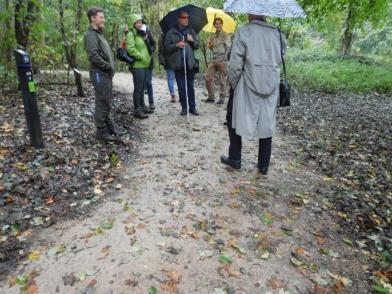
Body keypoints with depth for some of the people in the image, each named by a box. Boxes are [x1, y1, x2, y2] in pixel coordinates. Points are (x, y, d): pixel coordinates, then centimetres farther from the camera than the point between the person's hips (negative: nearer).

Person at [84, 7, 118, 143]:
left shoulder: (99, 33, 21)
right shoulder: (91, 34, -10)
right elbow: (93, 56, -22)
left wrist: (111, 67, 9)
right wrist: (108, 66, -16)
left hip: (106, 74, 10)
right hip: (99, 74, -10)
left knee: (107, 103, 15)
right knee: (102, 103, -6)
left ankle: (109, 127, 25)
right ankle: (101, 131, 1)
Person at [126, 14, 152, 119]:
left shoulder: (141, 33, 20)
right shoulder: (131, 34, -10)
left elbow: (146, 47, 29)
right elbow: (131, 49, -22)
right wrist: (141, 57, -17)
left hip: (144, 65, 9)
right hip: (137, 65, -9)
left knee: (142, 87, 15)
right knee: (138, 88, -6)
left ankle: (143, 106, 24)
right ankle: (137, 110, 0)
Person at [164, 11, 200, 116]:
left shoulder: (191, 31, 14)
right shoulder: (171, 32, 3)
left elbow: (197, 46, 14)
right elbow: (166, 47, 0)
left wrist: (192, 40, -5)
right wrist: (177, 45, -16)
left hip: (190, 63, 2)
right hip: (178, 64, -2)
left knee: (191, 87, 6)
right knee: (181, 87, 3)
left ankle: (192, 107, 15)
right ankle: (184, 107, 13)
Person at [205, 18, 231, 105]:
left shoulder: (225, 36, -1)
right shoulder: (213, 37, 18)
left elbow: (228, 48, -6)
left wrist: (226, 58, -15)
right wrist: (209, 46, 5)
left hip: (222, 61, -6)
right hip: (214, 61, 7)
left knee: (222, 80, -2)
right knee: (208, 78, 2)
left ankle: (222, 98, 9)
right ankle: (211, 97, 13)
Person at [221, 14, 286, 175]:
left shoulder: (244, 32, -8)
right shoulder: (277, 33, 6)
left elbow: (235, 64, -12)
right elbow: (280, 62, 7)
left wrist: (233, 84, 1)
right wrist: (272, 80, 16)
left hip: (248, 86, -4)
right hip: (271, 87, 4)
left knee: (234, 119, 14)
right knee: (267, 124, 12)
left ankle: (235, 159, 19)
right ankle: (264, 165, 20)